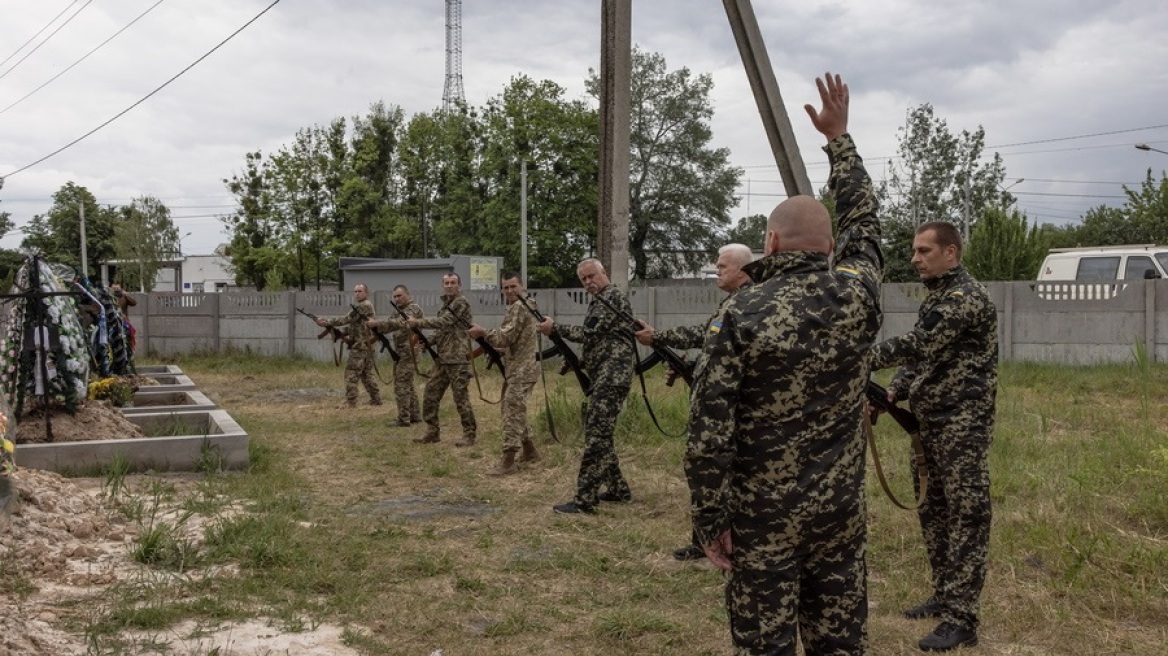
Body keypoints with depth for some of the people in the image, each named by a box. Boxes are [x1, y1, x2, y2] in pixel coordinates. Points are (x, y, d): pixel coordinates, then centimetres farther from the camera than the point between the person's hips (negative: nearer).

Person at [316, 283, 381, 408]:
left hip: (360, 346, -10)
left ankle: (350, 401, -6)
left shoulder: (364, 306, -14)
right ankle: (376, 399, 16)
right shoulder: (361, 306, 19)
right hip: (366, 345, 10)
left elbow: (346, 319, -20)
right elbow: (353, 325, 18)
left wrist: (326, 321, -19)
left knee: (351, 373, -7)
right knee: (367, 373, 14)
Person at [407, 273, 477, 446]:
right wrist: (429, 341, 7)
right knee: (430, 393, 8)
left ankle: (469, 435, 3)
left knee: (461, 397, -5)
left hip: (458, 358, -9)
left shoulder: (461, 302, -9)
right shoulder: (446, 303, 18)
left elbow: (444, 322, -20)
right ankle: (432, 432, 16)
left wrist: (418, 323, -17)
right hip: (442, 358, 9)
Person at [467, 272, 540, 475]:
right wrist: (499, 352, 13)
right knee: (515, 410, 18)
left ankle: (508, 462, -15)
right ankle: (529, 450, 28)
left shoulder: (519, 307, -13)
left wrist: (483, 332, -13)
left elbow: (506, 337, -21)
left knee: (512, 412, -13)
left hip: (522, 369, -11)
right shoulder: (519, 307, 20)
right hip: (519, 367, 11)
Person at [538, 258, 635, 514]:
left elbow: (589, 333, -18)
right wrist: (577, 362, 12)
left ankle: (585, 500, -12)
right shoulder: (599, 301, 20)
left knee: (597, 436, -12)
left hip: (612, 377, -11)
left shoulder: (613, 297, -11)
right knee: (599, 433, 15)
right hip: (604, 377, 11)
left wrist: (554, 327, -9)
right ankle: (618, 488, 24)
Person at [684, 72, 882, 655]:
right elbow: (862, 220, 16)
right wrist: (839, 138, 26)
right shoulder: (857, 295, -5)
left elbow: (709, 432, -16)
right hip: (841, 509, 4)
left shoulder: (740, 316, -14)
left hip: (763, 517, -3)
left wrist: (710, 521, -6)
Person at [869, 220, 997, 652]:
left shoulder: (967, 296, -15)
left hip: (962, 426, -9)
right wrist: (890, 395, 2)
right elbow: (920, 356, 17)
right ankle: (944, 597, 26)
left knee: (965, 517, -7)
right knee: (933, 513, 15)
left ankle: (961, 620, -5)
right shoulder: (935, 298, 15)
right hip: (930, 423, 10)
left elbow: (919, 344, -25)